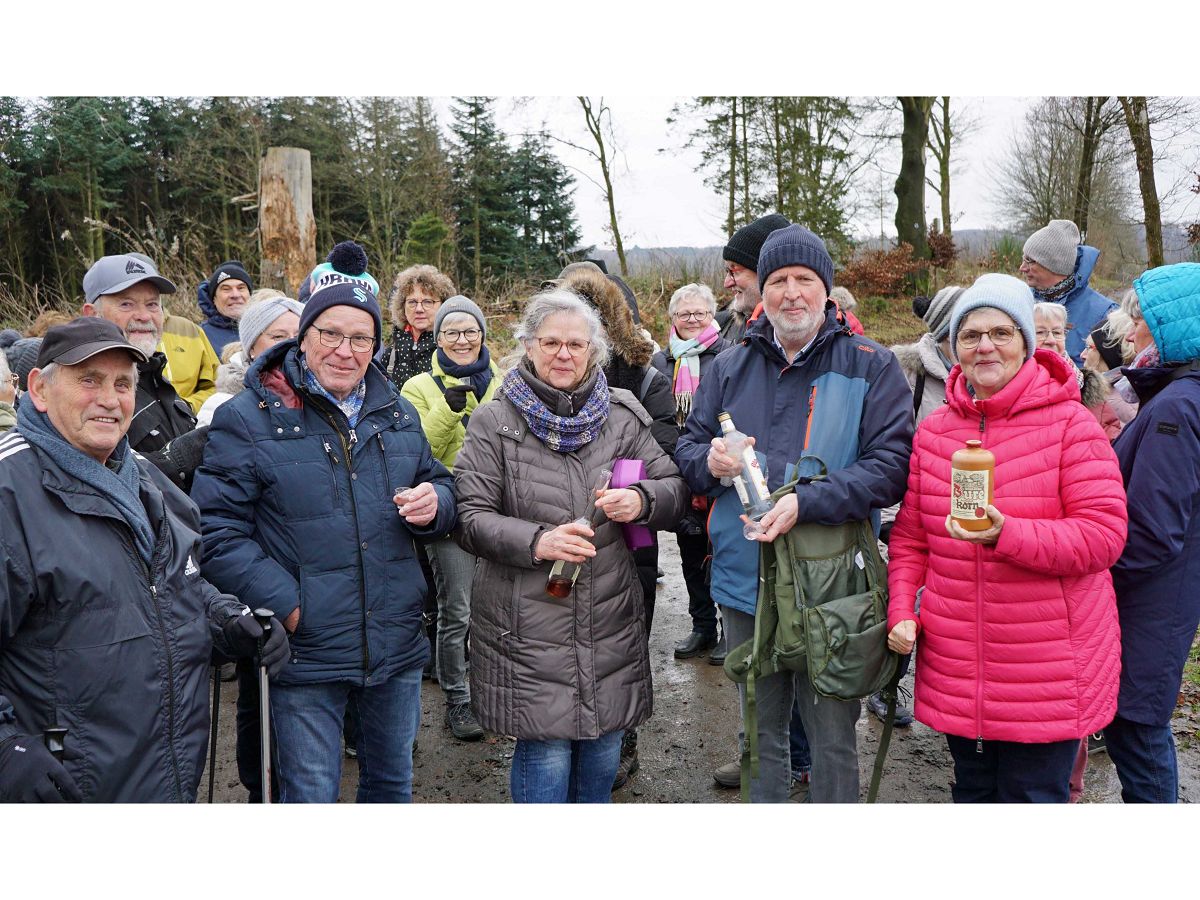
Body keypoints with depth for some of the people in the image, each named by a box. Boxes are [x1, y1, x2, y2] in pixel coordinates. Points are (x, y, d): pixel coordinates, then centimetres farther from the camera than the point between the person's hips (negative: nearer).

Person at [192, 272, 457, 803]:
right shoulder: (248, 419, -8)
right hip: (306, 653, -4)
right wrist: (283, 604, -19)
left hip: (398, 647, 5)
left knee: (393, 784, 22)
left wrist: (434, 504, -7)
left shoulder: (398, 414, 8)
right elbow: (216, 531, -11)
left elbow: (439, 485, 18)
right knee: (311, 798, 9)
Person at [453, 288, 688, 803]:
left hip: (611, 621, 4)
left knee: (603, 752, 14)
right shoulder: (494, 422, -2)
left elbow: (675, 487, 9)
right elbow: (469, 517, -7)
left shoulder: (621, 416, 6)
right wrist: (535, 542, -22)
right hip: (528, 627, -3)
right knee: (546, 753, 0)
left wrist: (641, 501, -13)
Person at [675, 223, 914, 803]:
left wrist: (806, 502, -24)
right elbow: (687, 446, 13)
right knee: (759, 737, 20)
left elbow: (891, 465, -12)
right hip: (745, 584, 4)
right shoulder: (729, 368, 9)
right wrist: (710, 461, -11)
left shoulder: (871, 368, -3)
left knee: (833, 743, 10)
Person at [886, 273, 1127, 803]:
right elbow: (910, 536, 10)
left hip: (1047, 670, -4)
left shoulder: (1069, 423, -9)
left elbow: (1105, 535, -15)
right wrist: (901, 609, -2)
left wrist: (1006, 534, -28)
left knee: (1034, 795, 8)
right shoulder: (934, 430, 5)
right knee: (972, 793, 21)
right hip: (956, 664, 4)